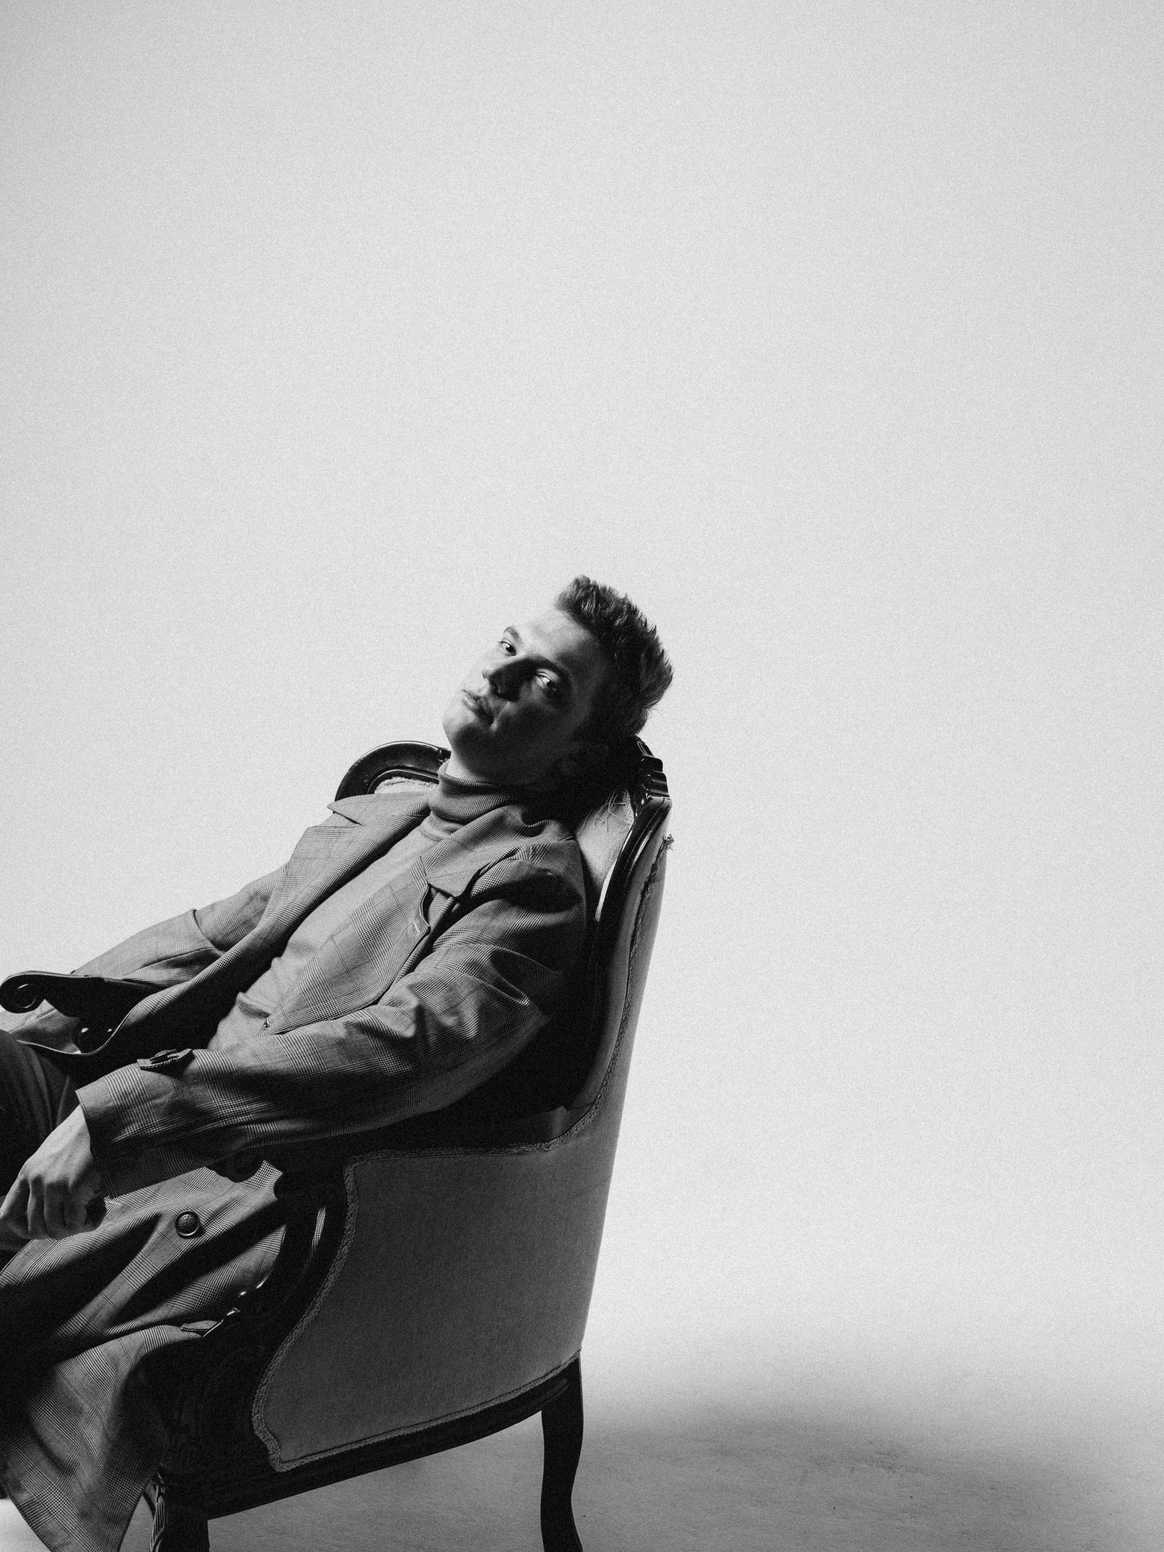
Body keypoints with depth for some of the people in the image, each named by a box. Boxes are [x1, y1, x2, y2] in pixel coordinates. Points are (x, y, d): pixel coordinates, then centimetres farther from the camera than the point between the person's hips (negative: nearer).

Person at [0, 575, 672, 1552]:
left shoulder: (533, 878, -9)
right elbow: (209, 937, 21)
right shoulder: (374, 813, 19)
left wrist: (128, 1112, -30)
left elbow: (402, 1047, -24)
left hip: (275, 1188, -8)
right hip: (174, 1122, 8)